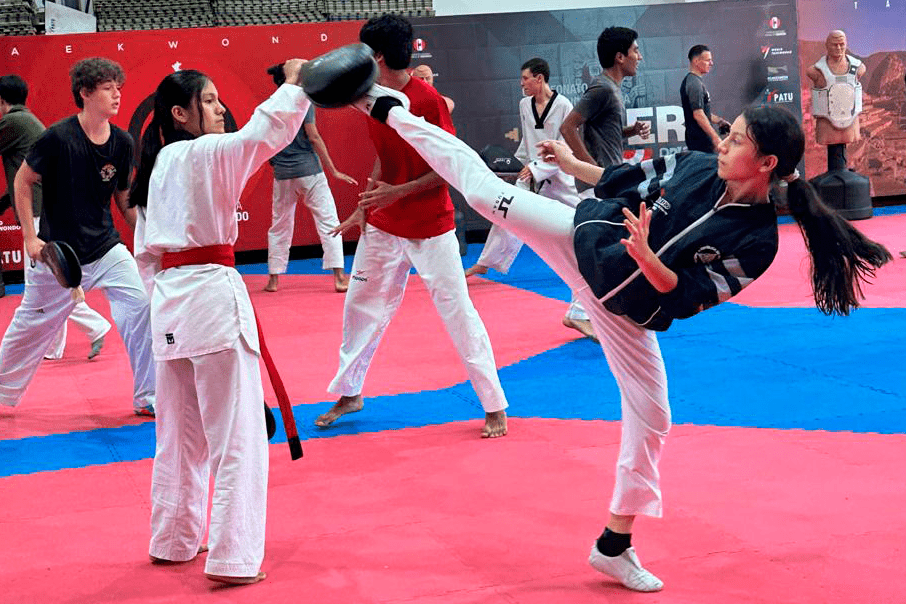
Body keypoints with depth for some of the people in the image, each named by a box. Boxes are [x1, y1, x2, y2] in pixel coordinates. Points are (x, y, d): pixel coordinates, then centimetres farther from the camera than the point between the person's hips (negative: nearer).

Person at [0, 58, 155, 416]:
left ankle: (147, 398, 2)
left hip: (106, 247, 4)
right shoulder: (58, 138, -18)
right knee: (33, 324, 9)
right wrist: (31, 237, -7)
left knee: (140, 308, -11)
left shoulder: (121, 142, -4)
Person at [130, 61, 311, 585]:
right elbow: (268, 132, -24)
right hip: (213, 294, -8)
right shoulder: (206, 154, -10)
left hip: (170, 302, 9)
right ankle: (232, 558, -3)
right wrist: (296, 84, -11)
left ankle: (174, 541, 29)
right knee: (237, 436, -4)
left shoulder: (158, 165, 15)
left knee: (181, 433, 19)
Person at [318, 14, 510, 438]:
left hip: (430, 229, -7)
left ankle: (495, 408, 6)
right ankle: (349, 394, 31)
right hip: (383, 226, 7)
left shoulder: (427, 99, -18)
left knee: (458, 312, -4)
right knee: (361, 308, 13)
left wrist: (398, 193, -21)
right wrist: (365, 207, 8)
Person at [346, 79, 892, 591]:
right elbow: (630, 181, 7)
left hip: (625, 308, -2)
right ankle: (390, 109, 16)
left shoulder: (756, 241, -22)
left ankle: (616, 545, 17)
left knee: (650, 418, -1)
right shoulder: (698, 167, -12)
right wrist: (573, 164, 14)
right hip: (583, 238, 2)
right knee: (485, 188, -3)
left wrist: (646, 259, -39)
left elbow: (686, 298, -23)